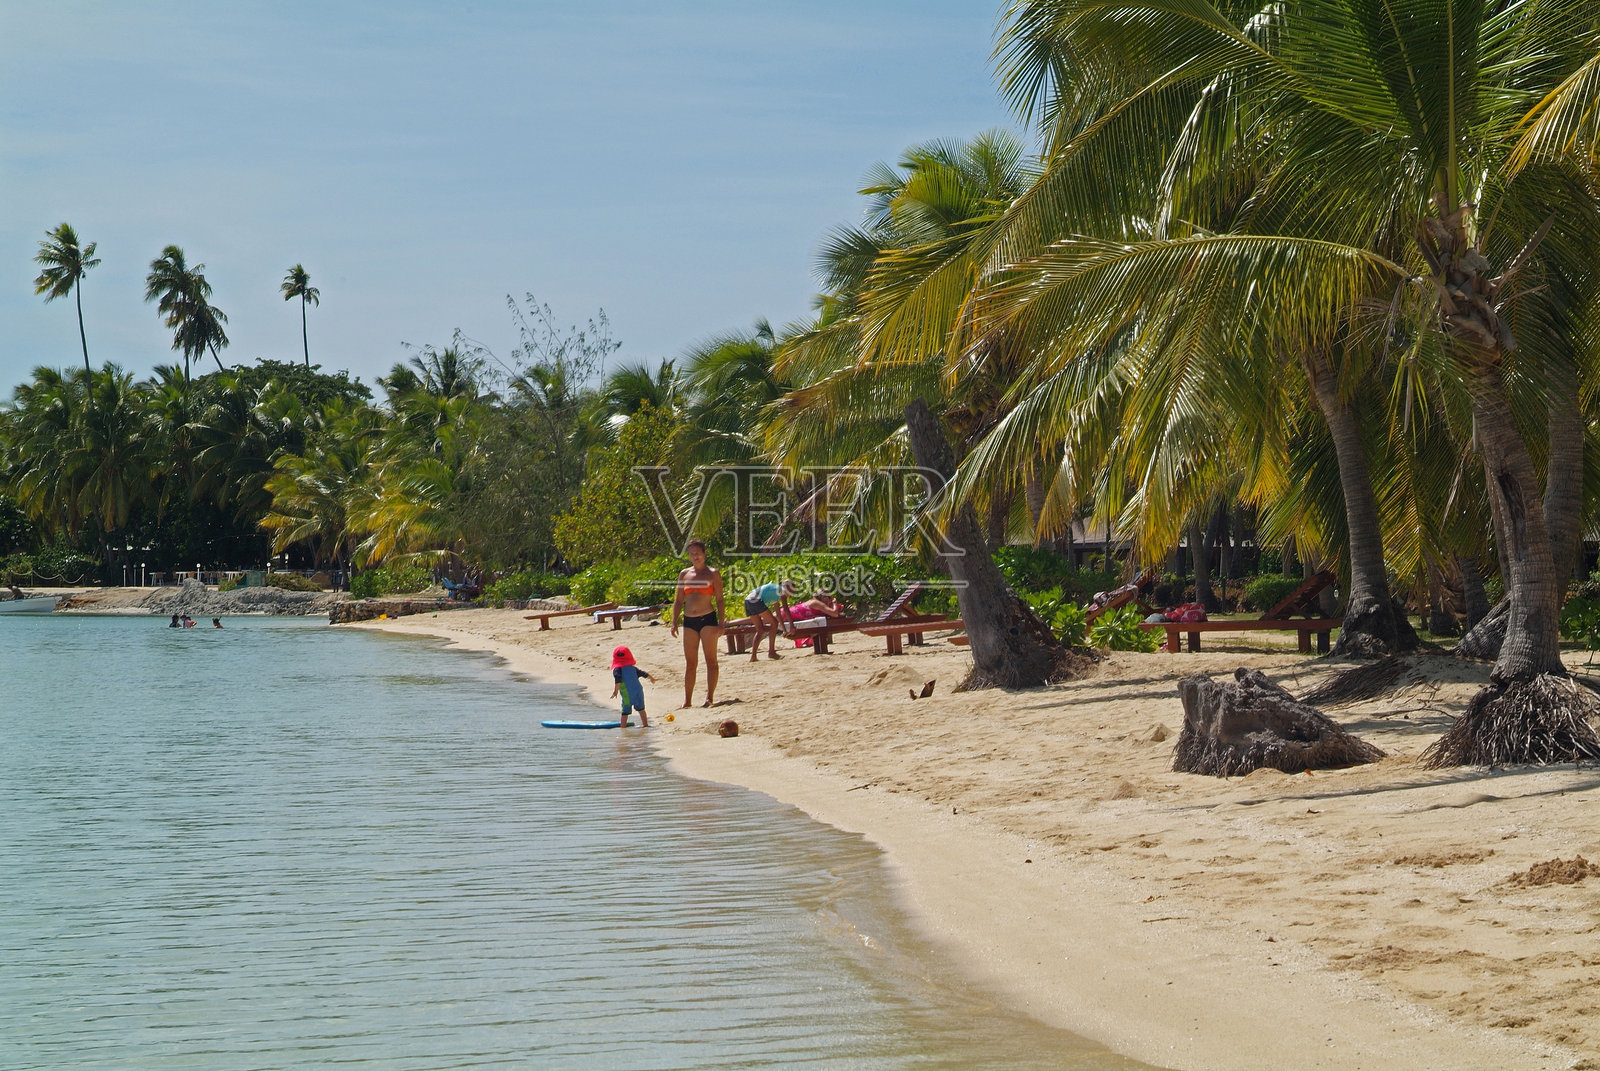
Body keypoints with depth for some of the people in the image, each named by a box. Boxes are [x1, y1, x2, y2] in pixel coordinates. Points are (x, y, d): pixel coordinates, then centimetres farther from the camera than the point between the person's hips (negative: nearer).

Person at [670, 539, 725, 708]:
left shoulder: (713, 574, 2)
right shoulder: (684, 575, 13)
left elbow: (719, 600, -1)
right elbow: (679, 600, 15)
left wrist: (721, 623, -9)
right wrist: (674, 622, 7)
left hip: (707, 619, -4)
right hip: (689, 621, 4)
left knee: (711, 660, -4)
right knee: (690, 663, 5)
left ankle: (710, 697, -2)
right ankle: (687, 701, 8)